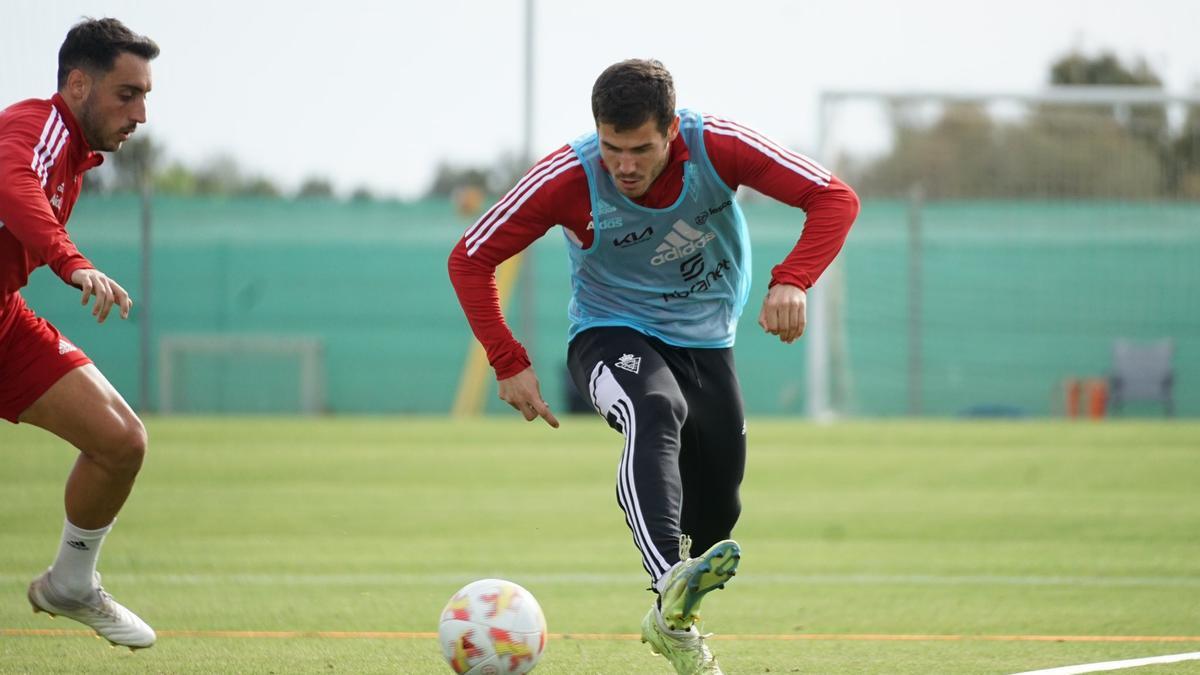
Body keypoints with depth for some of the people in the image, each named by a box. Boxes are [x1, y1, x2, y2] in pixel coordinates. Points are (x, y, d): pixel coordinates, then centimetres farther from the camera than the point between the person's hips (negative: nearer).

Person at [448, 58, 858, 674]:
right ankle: (671, 587, -58)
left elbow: (834, 199, -21)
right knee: (656, 413, -37)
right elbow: (470, 259, -13)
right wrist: (508, 364, -19)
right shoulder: (569, 178, -23)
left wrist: (791, 281, -37)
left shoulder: (717, 147, -22)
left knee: (715, 511, 5)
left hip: (705, 340, 4)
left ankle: (672, 624, 36)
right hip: (610, 337, -4)